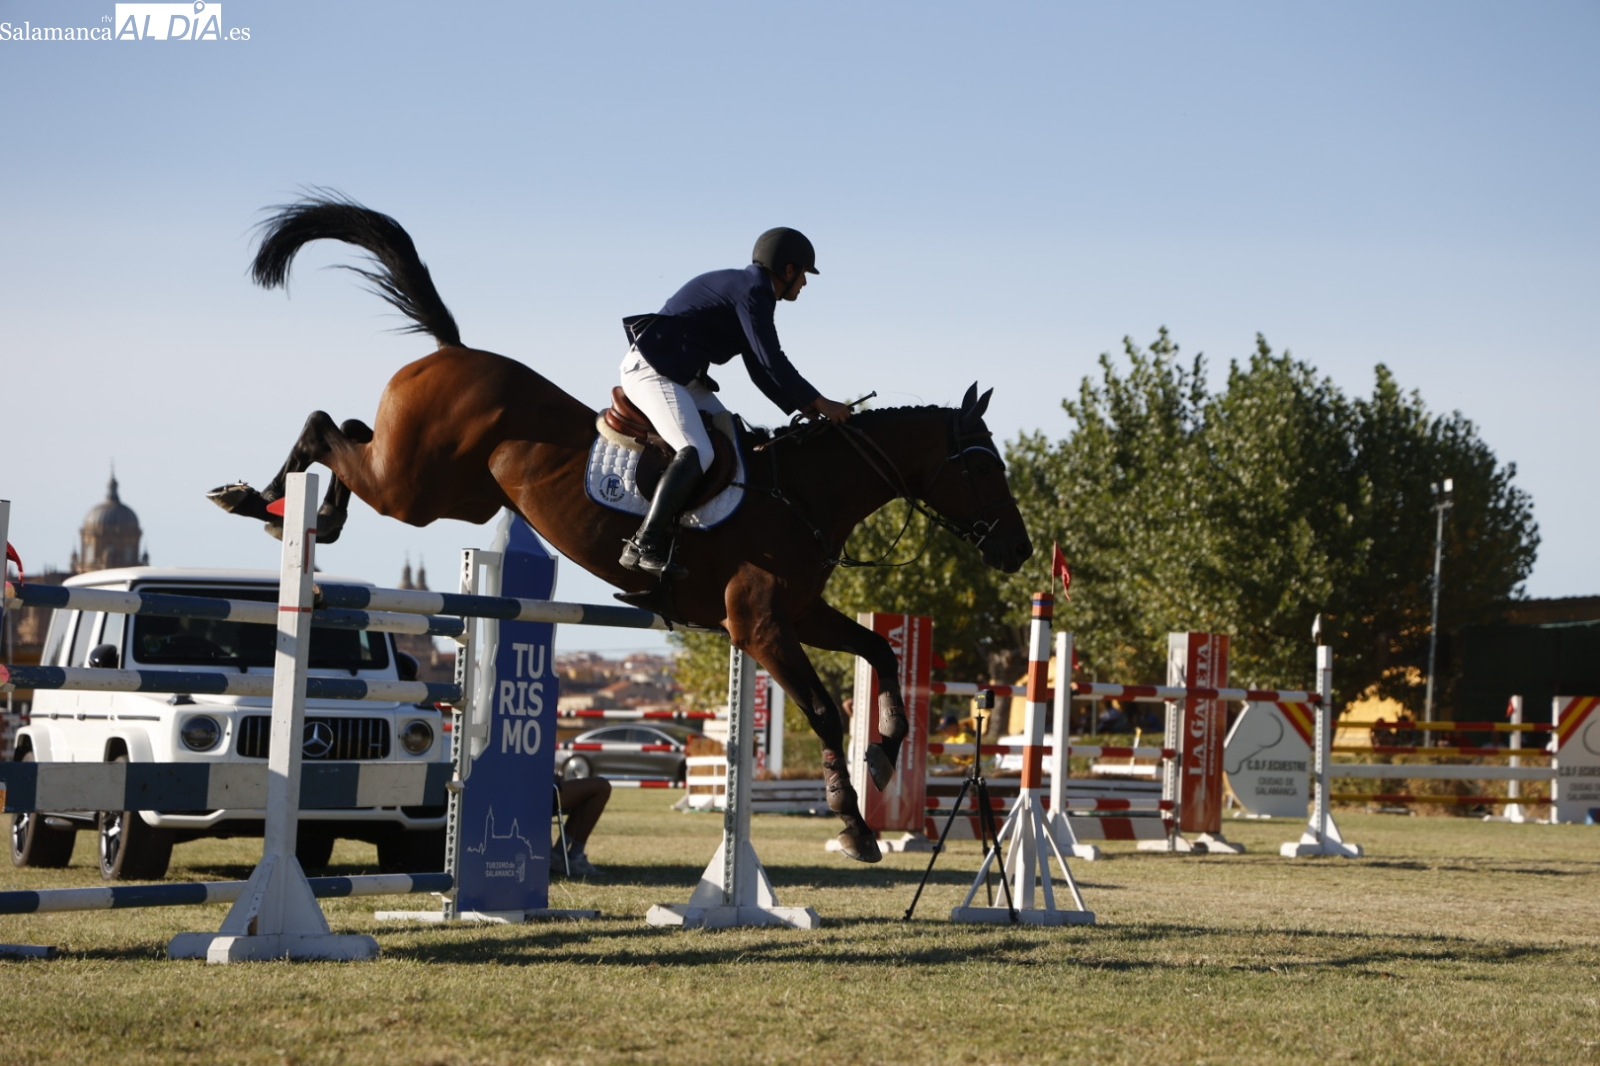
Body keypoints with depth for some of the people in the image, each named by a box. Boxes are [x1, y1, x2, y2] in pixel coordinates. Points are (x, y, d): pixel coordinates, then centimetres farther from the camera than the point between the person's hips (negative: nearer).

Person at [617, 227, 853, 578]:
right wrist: (818, 402, -12)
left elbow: (761, 370, 20)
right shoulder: (752, 291, -13)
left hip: (681, 375, 11)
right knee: (697, 453, -26)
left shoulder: (749, 290, 19)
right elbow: (771, 362, -18)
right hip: (652, 369, -11)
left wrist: (803, 410, 12)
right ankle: (644, 546, -32)